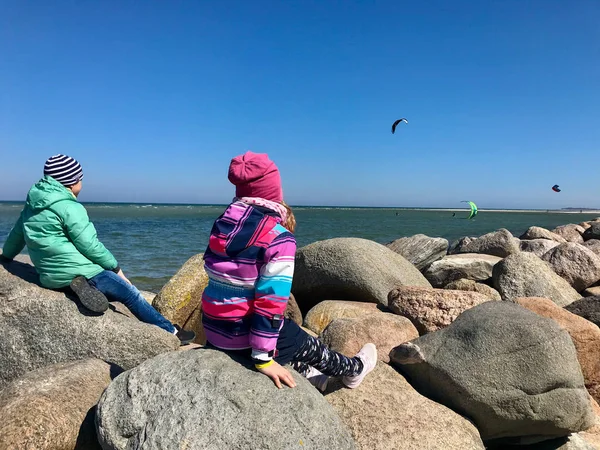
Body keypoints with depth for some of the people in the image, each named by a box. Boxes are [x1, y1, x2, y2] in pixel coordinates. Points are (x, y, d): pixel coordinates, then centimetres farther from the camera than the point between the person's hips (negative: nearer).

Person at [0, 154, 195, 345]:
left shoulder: (32, 204, 13)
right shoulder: (69, 207, -15)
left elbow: (16, 233, 26)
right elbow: (90, 246, -16)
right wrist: (116, 268, -5)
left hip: (50, 276, 9)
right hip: (79, 271, -9)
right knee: (131, 295, 0)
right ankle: (171, 332, 5)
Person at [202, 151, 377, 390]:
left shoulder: (223, 221, 0)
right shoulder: (279, 239, -22)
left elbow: (216, 272, 8)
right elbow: (270, 301, -24)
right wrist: (263, 357, -18)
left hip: (213, 328, 6)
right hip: (243, 336, -6)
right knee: (308, 344, 21)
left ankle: (308, 374, 54)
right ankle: (353, 371, 47)